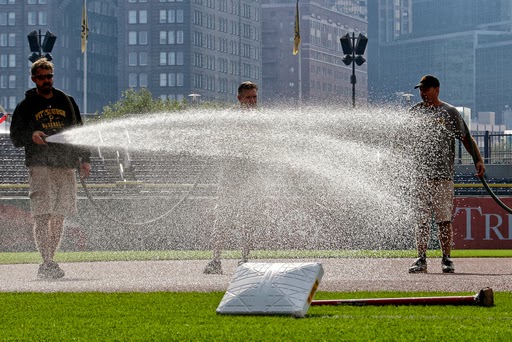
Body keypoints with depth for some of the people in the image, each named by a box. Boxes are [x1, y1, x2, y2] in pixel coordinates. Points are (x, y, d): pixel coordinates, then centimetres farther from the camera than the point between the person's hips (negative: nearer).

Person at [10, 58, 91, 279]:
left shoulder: (66, 101, 15)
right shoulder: (26, 106, 6)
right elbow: (15, 137, 3)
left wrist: (84, 159, 11)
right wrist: (32, 136, -18)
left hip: (66, 165, 4)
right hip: (40, 166, -4)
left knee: (59, 217, 5)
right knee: (42, 217, -13)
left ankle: (50, 262, 13)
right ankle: (46, 263, -16)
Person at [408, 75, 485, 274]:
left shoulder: (449, 112, 2)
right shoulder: (414, 112, 11)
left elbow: (466, 138, 2)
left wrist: (478, 160, -10)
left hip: (443, 174, -2)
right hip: (419, 174, 3)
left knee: (444, 220, -2)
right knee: (421, 220, 2)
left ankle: (446, 259, 5)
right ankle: (421, 259, 5)